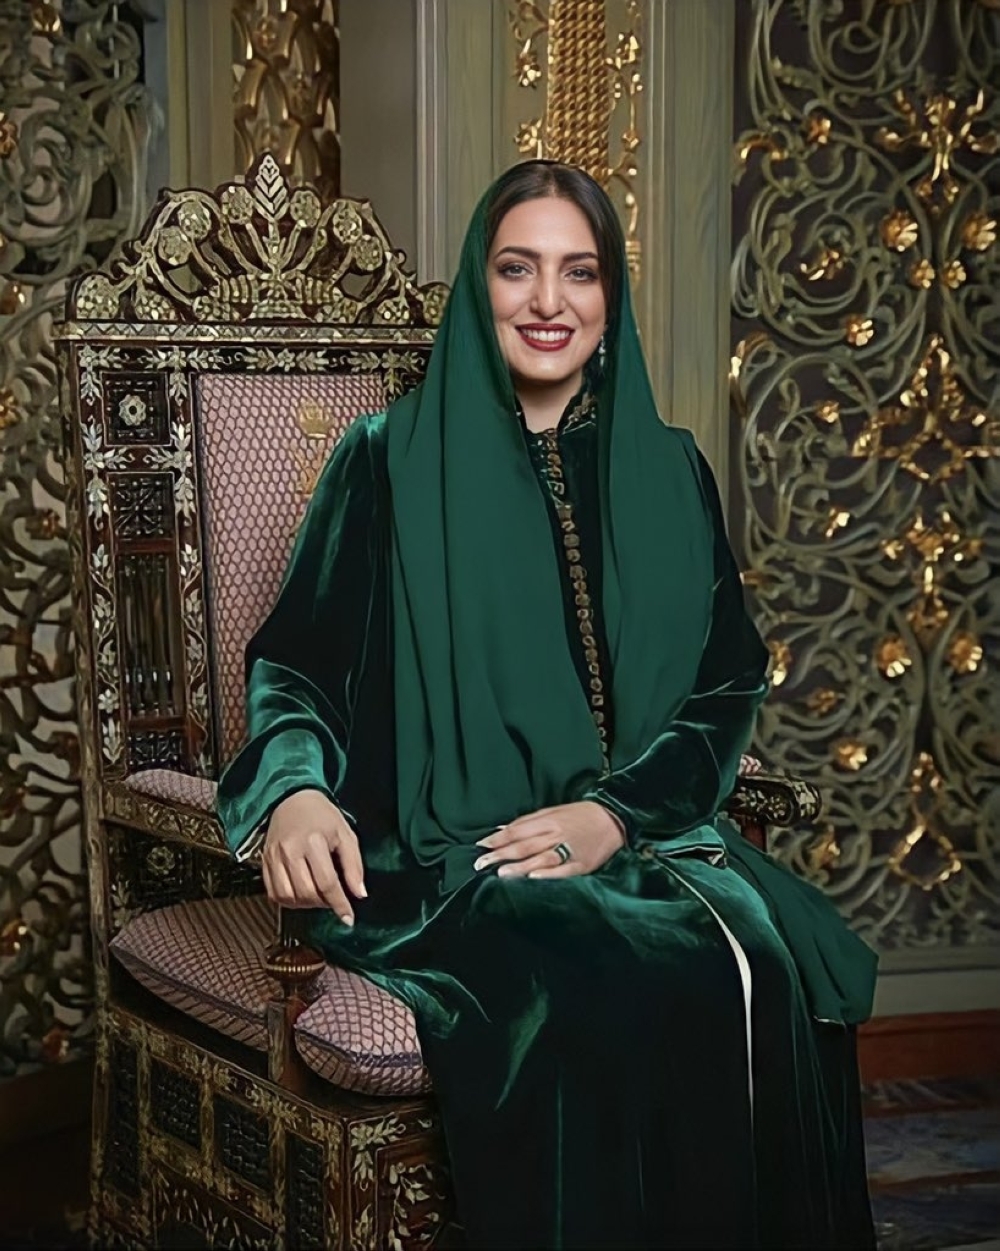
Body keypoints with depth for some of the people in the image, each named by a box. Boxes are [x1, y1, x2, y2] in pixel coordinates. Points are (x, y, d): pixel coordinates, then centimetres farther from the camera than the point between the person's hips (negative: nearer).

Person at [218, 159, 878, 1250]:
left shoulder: (668, 473, 14)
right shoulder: (391, 461, 5)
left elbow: (726, 688, 10)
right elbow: (296, 663, 4)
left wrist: (617, 813, -8)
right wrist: (298, 787, -19)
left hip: (643, 842, 3)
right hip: (438, 855, -3)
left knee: (788, 965, -27)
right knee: (615, 986, -32)